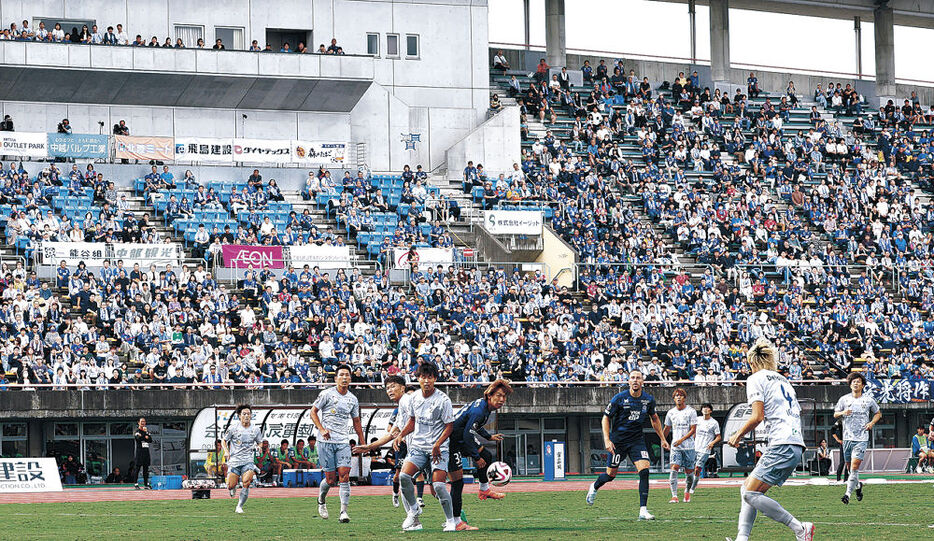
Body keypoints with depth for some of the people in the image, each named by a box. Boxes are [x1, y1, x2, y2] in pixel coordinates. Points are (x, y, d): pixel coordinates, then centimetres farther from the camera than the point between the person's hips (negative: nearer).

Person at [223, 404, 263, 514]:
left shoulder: (256, 429, 3)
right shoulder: (233, 428, -3)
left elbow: (260, 443, 18)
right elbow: (224, 441, 8)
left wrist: (257, 447, -6)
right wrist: (227, 452, -7)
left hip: (248, 461, 0)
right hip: (234, 460, 0)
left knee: (246, 483, -21)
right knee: (230, 486, -6)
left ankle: (239, 507, -5)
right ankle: (234, 488, 34)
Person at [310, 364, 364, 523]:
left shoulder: (353, 399, 11)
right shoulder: (327, 394, -2)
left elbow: (356, 422, 22)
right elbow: (313, 412, 3)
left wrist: (363, 443, 20)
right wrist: (322, 429, -10)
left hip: (343, 442, 3)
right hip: (326, 442, -3)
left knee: (344, 476, -12)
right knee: (330, 479, -3)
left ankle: (344, 512, -15)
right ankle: (321, 501, 28)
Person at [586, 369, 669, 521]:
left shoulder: (648, 400, -1)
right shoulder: (620, 398, -12)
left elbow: (654, 419, 17)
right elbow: (606, 418, -4)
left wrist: (663, 439, 18)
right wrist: (607, 440, -13)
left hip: (637, 440, 2)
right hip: (618, 440, -2)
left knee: (644, 471, -15)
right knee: (611, 474, 5)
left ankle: (643, 510, -14)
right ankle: (595, 487, 41)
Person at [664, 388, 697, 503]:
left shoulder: (691, 411, -3)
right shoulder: (671, 413, 8)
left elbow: (693, 430, -7)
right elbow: (667, 429, 21)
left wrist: (681, 439, -16)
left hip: (688, 446, -2)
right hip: (675, 446, 2)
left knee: (689, 471, 4)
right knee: (674, 469, -14)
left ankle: (687, 491, 31)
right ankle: (674, 496, -18)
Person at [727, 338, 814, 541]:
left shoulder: (756, 378, 1)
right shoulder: (782, 380, 25)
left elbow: (757, 416, -9)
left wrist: (738, 435, 5)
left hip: (782, 446, -9)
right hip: (797, 446, 9)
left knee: (751, 494, -12)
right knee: (747, 489, 11)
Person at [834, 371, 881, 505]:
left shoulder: (869, 400, 3)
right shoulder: (844, 399, 6)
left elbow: (878, 413, 18)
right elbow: (835, 414, 13)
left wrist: (872, 423, -1)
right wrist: (842, 413, -9)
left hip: (862, 438, -3)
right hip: (847, 437, 3)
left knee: (855, 465, -15)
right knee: (850, 466, 8)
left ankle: (848, 494, -16)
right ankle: (858, 485, 36)